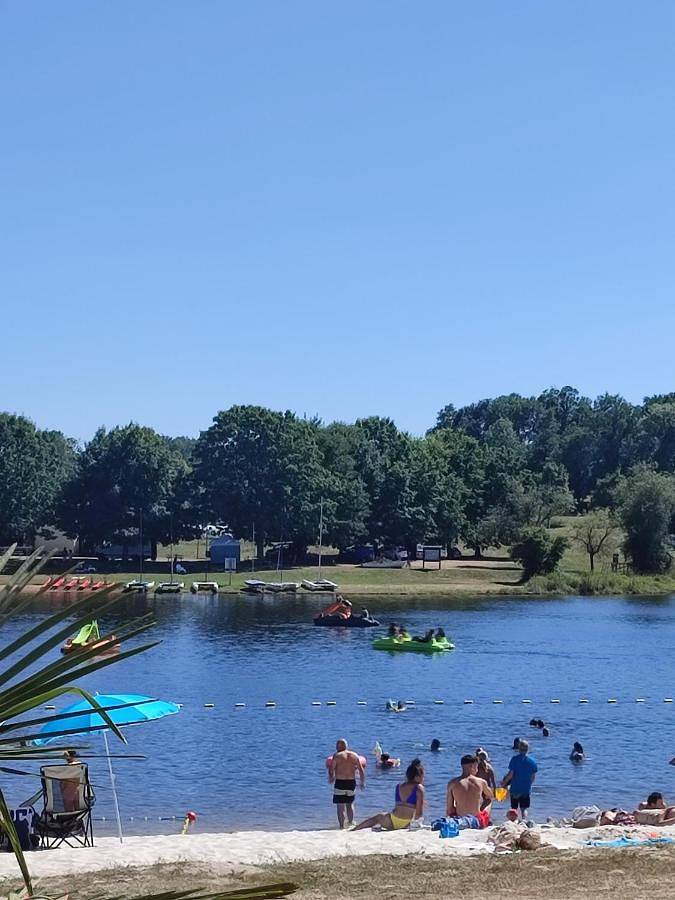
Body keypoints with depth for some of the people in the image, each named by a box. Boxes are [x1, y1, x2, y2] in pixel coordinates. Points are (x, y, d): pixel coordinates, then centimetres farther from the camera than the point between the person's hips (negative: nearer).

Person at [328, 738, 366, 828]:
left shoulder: (337, 755, -5)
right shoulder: (355, 756, 6)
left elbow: (331, 770, -9)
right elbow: (362, 771, 5)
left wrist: (331, 779, 9)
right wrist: (363, 783, 14)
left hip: (340, 783, -4)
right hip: (351, 782, 4)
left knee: (340, 806, 2)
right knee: (350, 804, 23)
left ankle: (342, 826, 0)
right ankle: (351, 823, 23)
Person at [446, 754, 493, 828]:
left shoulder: (452, 783, -6)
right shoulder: (481, 782, -4)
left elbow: (449, 808, -4)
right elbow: (491, 797, 19)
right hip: (478, 822, 0)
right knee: (489, 800, 30)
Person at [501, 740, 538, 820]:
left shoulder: (515, 759, -10)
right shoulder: (532, 761, -1)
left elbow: (510, 774, -12)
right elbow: (533, 776, 4)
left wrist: (504, 783, 1)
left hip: (515, 788, -2)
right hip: (527, 789, 2)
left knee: (514, 809, 10)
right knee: (524, 809, 10)